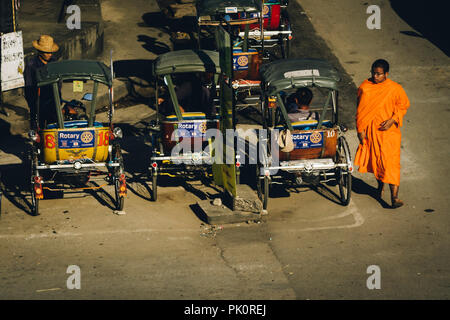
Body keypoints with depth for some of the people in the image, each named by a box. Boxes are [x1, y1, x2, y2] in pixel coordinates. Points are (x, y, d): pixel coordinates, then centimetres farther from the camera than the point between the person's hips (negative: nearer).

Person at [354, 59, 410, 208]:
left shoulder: (395, 89, -8)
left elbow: (403, 106, 4)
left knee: (390, 162, -9)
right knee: (374, 159, 15)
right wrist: (360, 130, 0)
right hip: (370, 131, 3)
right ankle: (380, 185, 41)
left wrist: (392, 120, -11)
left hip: (388, 130, -3)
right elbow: (360, 110, 4)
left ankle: (394, 196, -10)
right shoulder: (364, 87, -2)